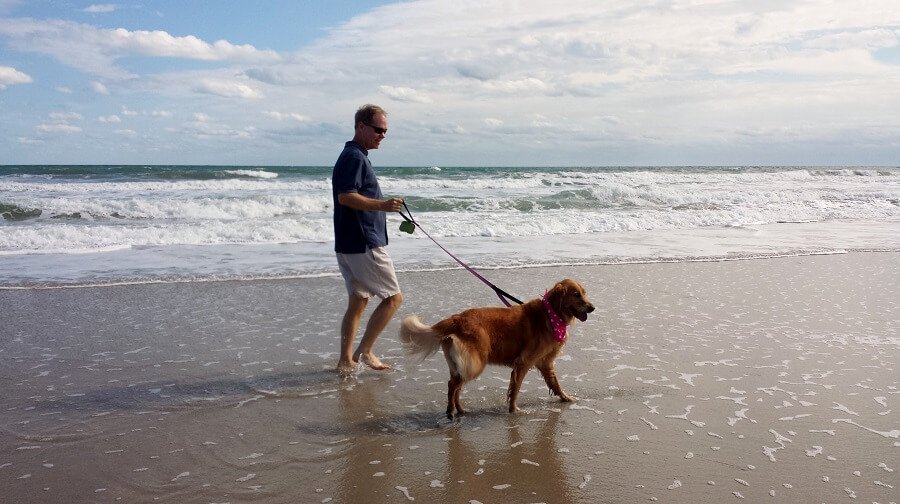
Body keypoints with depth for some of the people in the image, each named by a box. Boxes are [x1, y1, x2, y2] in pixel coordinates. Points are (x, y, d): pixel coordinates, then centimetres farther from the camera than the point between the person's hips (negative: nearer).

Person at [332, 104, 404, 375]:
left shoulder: (354, 156, 19)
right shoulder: (355, 157, -14)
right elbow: (345, 196, -24)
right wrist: (383, 205, -31)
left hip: (348, 245, 10)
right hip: (363, 245, -10)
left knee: (358, 301, 13)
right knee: (393, 297, -2)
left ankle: (346, 360, 17)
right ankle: (364, 351, 1)